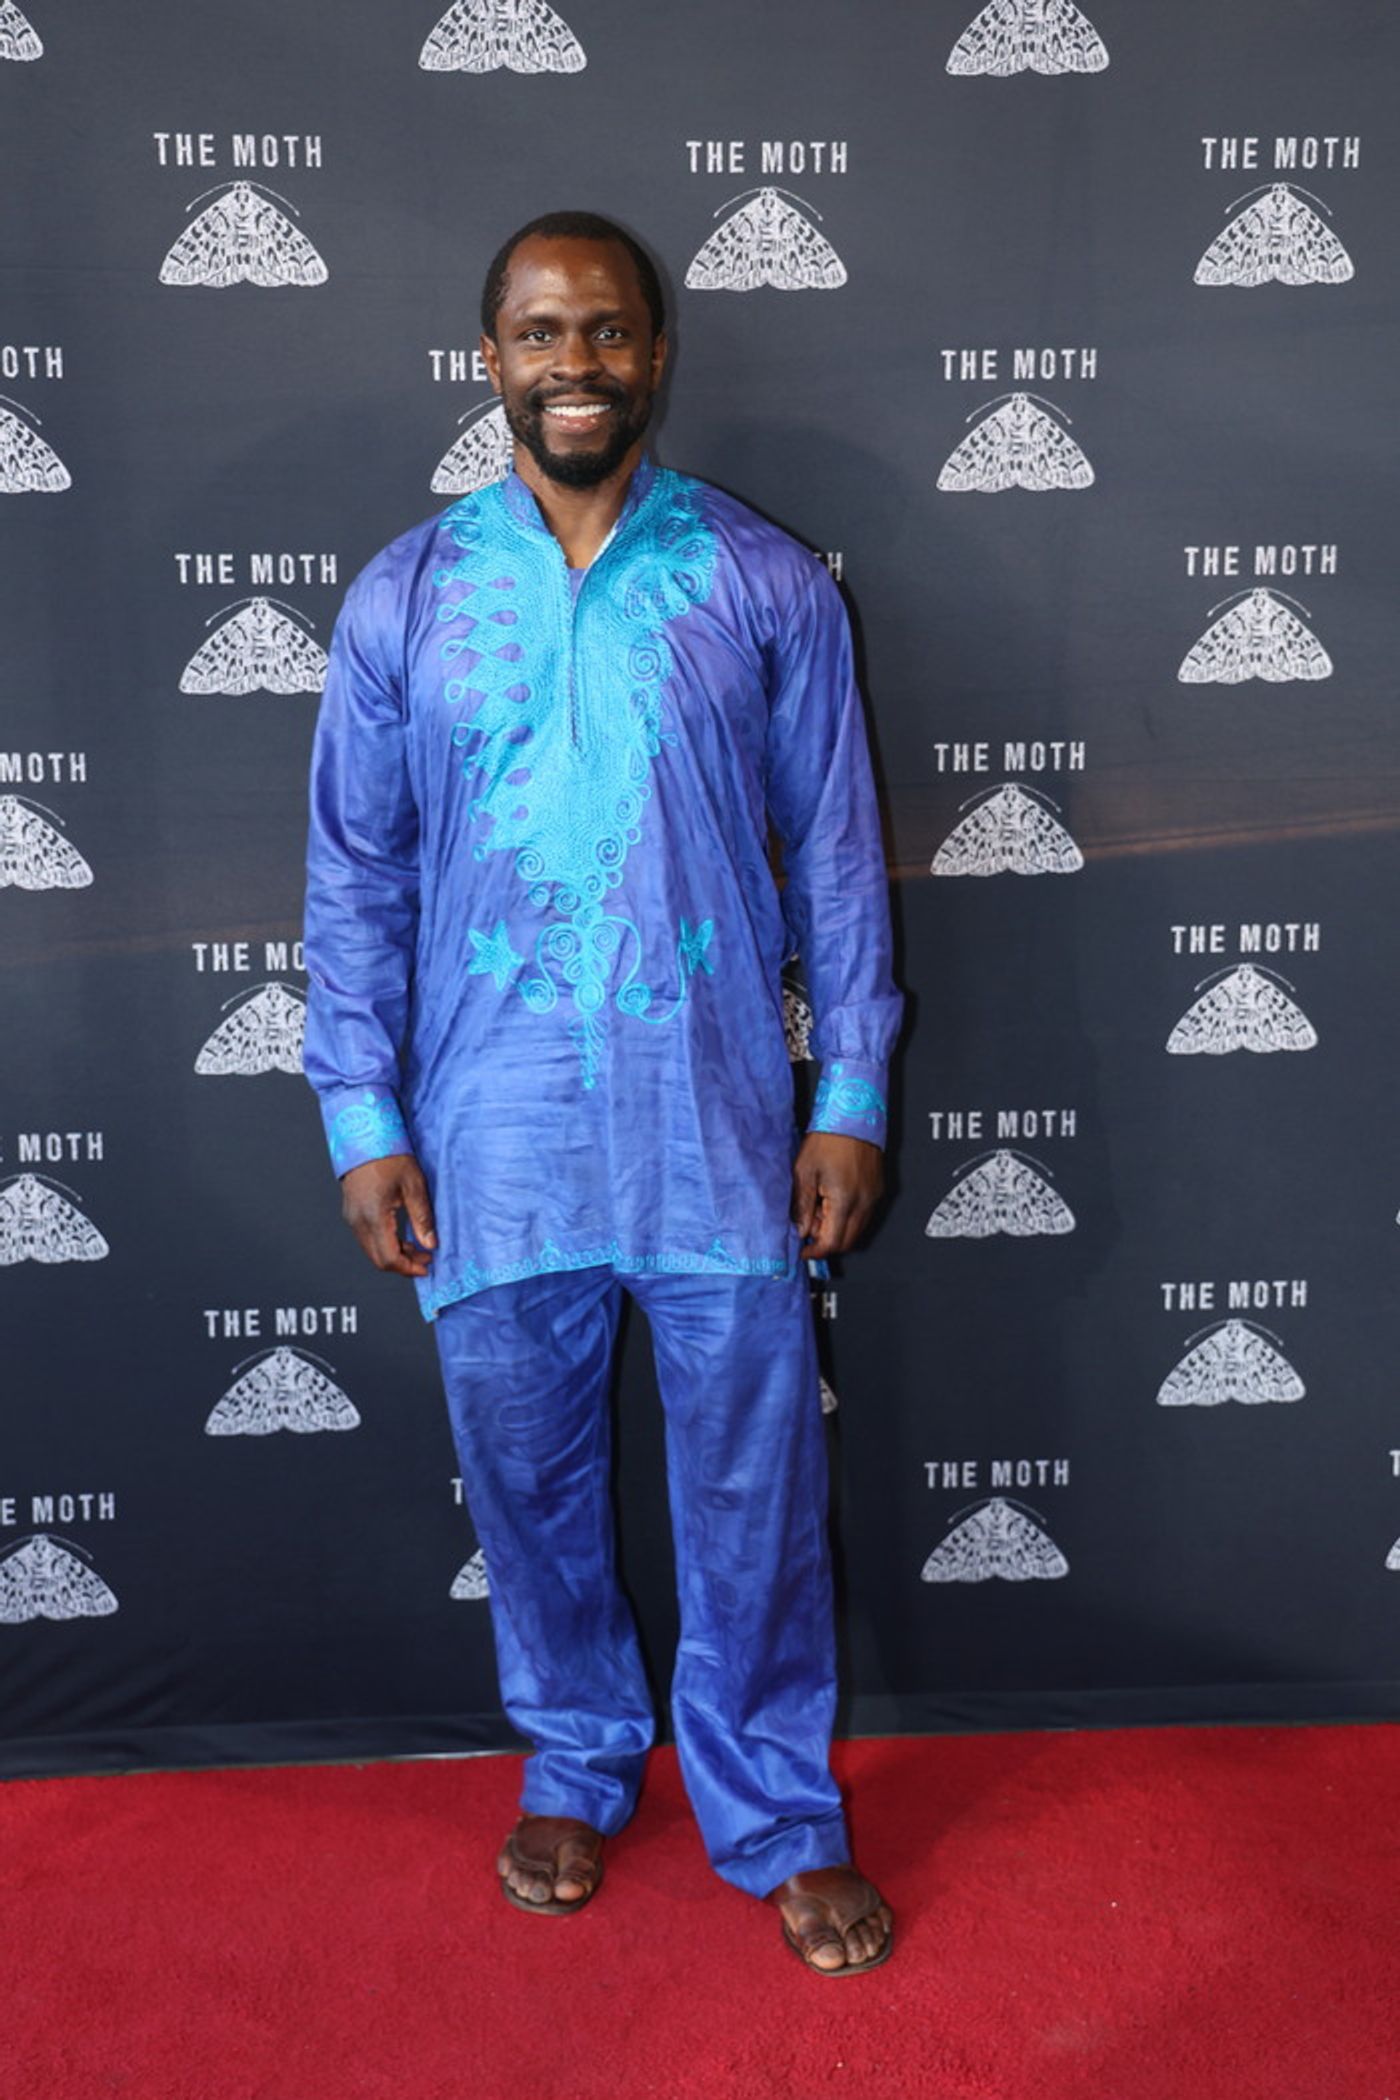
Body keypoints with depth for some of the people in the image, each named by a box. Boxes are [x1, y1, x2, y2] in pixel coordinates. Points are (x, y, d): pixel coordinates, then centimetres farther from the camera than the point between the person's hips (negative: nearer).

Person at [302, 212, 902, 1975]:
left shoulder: (765, 582, 1)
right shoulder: (403, 598, 3)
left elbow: (836, 849, 3)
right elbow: (356, 874, 4)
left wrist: (852, 1099, -2)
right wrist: (363, 1122, -1)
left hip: (715, 1124, -1)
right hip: (493, 1139, 1)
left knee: (755, 1494, 8)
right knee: (527, 1480, 15)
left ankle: (777, 1819, 30)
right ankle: (577, 1767, 40)